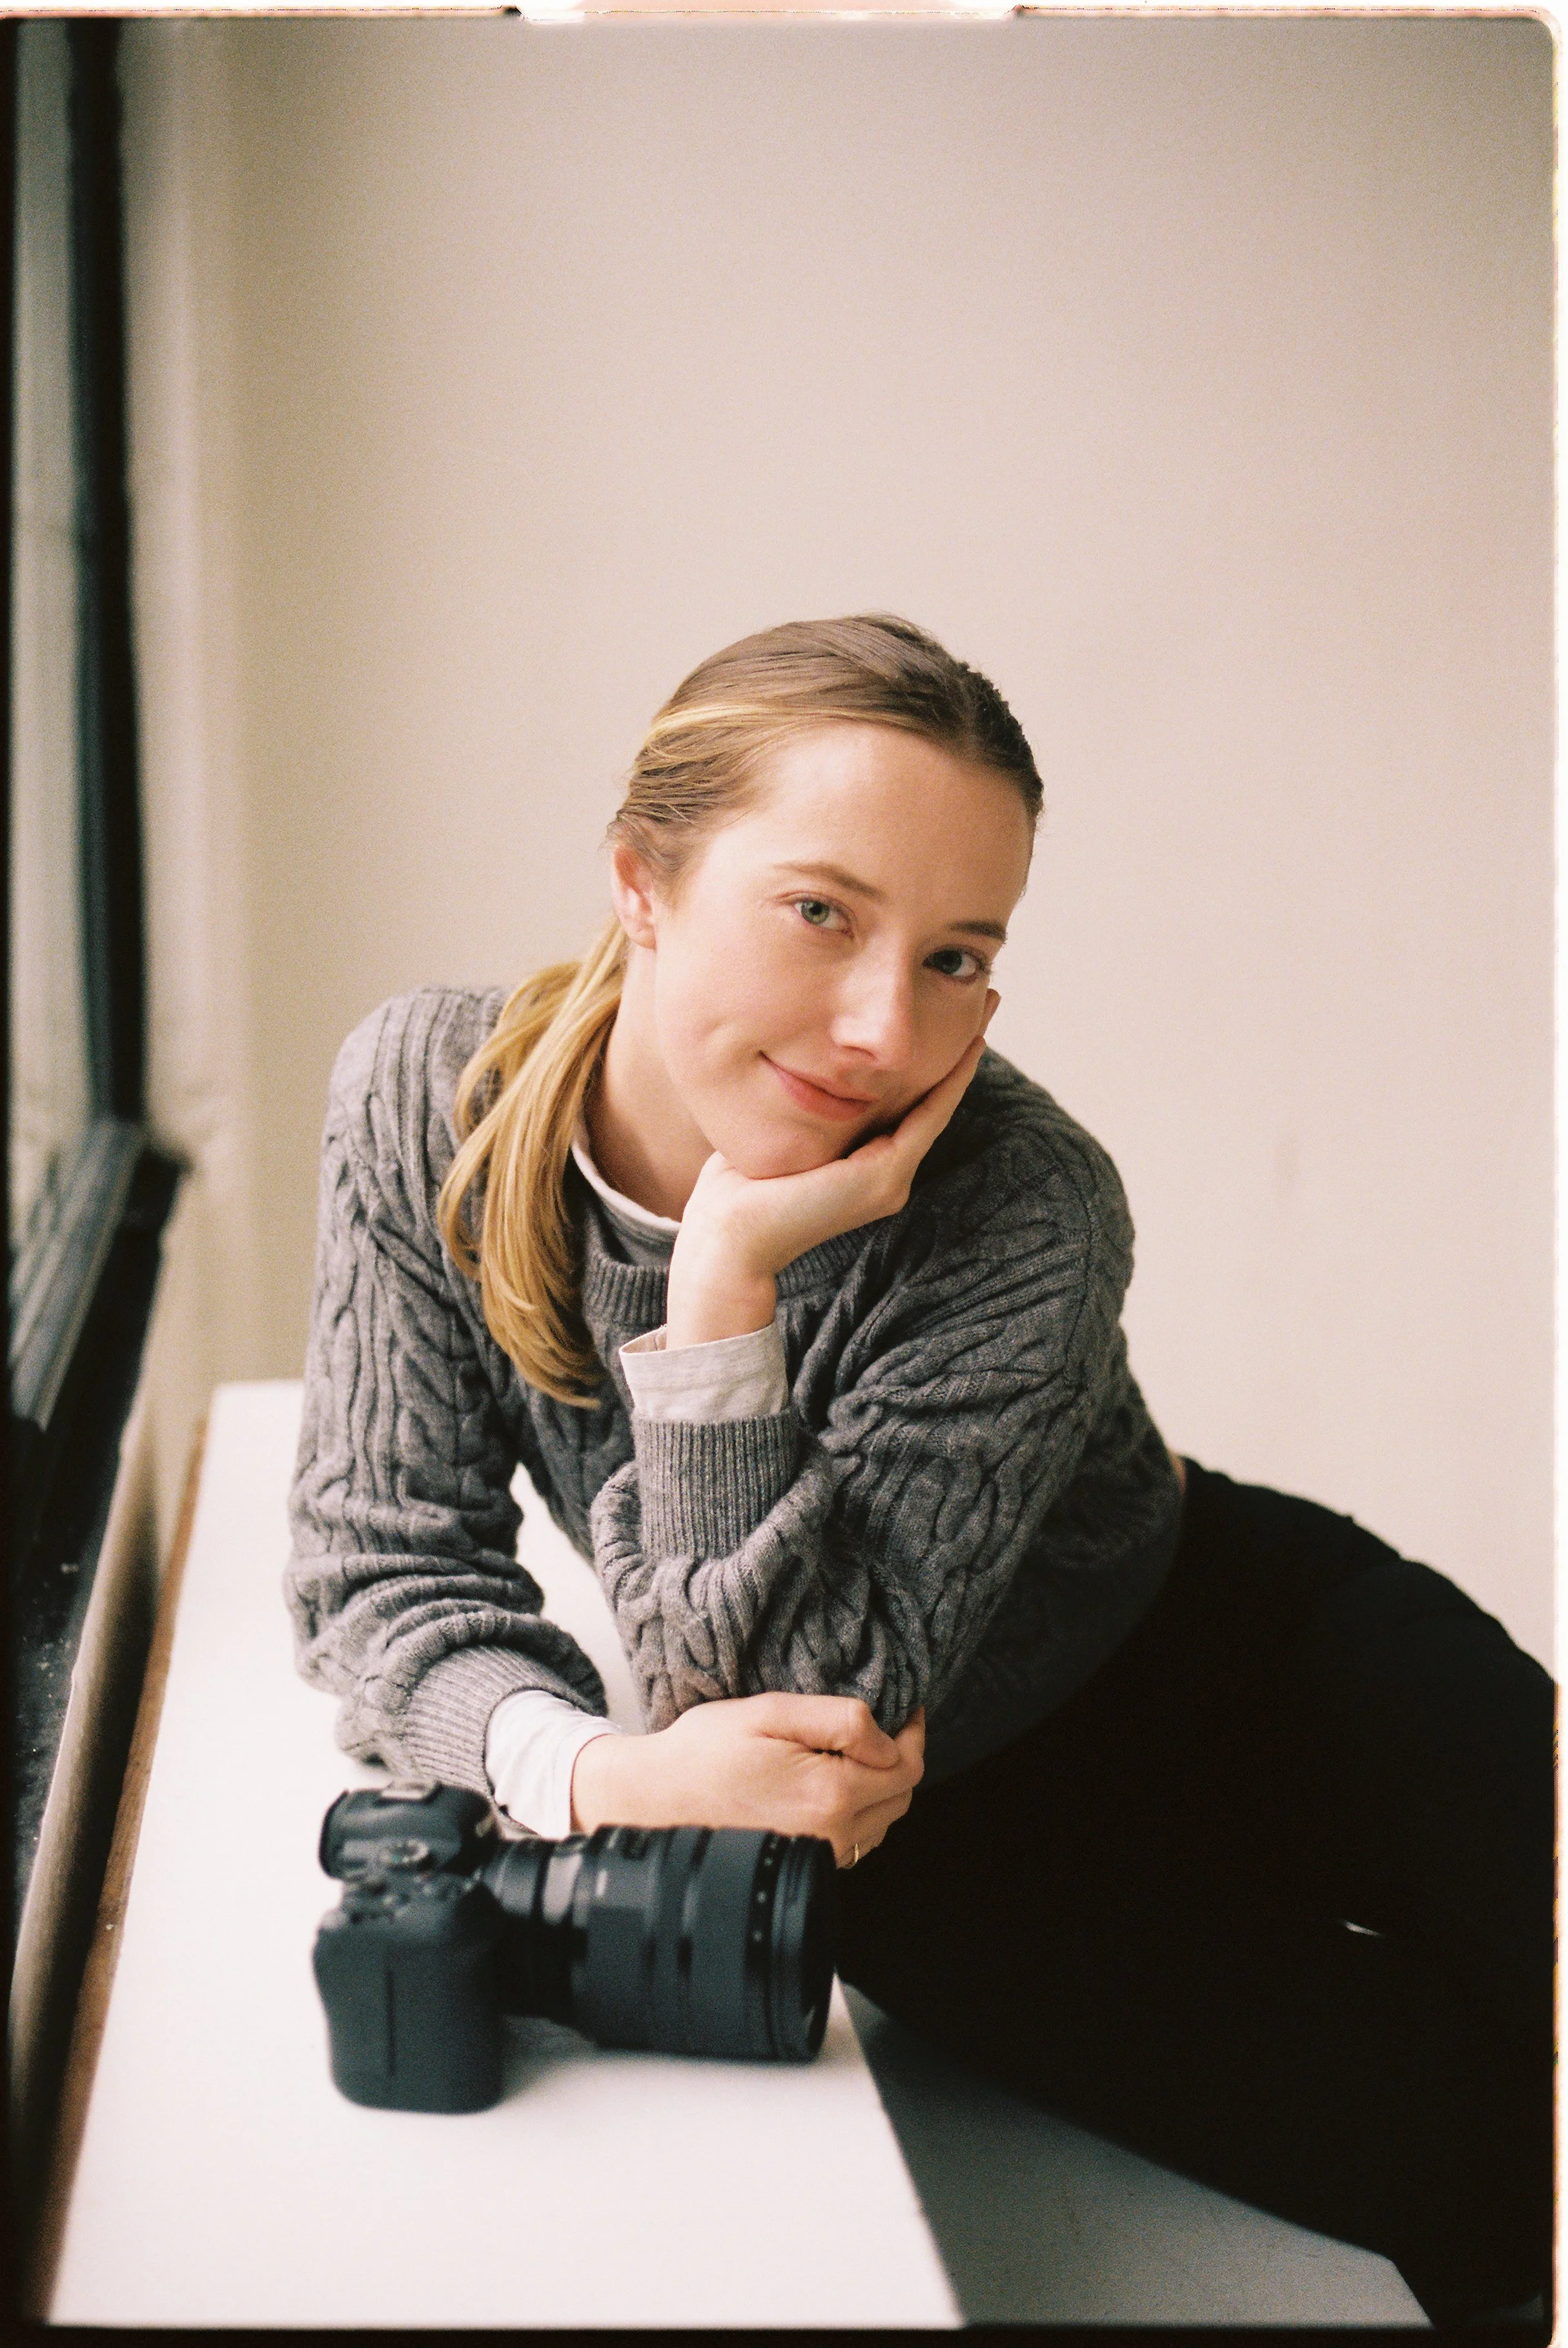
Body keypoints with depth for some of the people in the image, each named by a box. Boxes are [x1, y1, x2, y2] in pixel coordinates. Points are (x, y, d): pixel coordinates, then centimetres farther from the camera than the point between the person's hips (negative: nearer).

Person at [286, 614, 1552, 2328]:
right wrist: (597, 1772, -32)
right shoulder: (426, 1097, -18)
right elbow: (385, 1563, -13)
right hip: (936, 1823, 0)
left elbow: (795, 1696, -28)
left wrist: (728, 1273, -38)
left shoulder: (1028, 1222, -27)